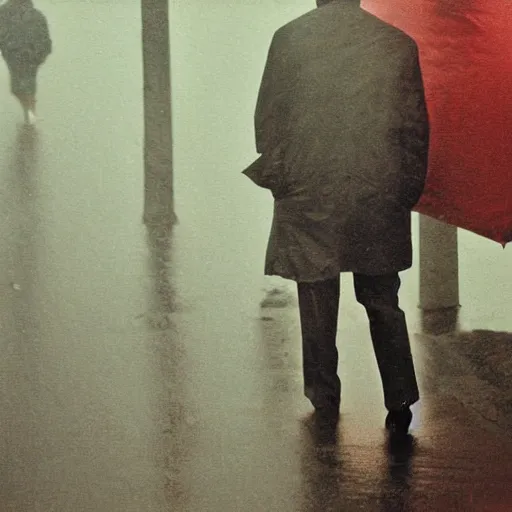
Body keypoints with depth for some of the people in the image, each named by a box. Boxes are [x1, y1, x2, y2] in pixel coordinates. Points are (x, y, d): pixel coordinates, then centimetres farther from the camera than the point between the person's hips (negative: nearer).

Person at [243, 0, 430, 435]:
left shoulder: (290, 38, -4)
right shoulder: (397, 40, 0)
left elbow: (268, 117, -1)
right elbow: (416, 122, 3)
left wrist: (277, 177, 10)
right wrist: (409, 187, 11)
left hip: (309, 192, -1)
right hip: (380, 195, 1)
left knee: (317, 305, 10)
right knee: (383, 301, 12)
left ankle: (324, 400, 17)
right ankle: (400, 399, 4)